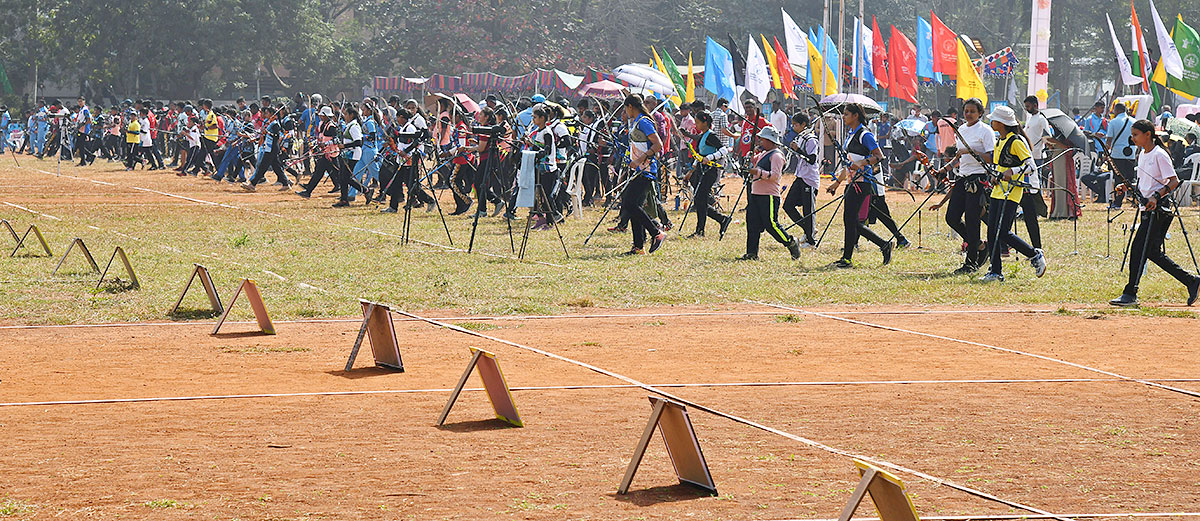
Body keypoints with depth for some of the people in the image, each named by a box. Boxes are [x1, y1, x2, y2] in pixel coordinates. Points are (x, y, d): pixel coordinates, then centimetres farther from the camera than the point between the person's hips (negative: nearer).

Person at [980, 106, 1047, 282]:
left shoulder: (1017, 141, -12)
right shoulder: (1001, 142, 16)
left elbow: (1030, 166, -17)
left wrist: (1013, 171, -29)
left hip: (1011, 193, -9)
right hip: (998, 191, 9)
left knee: (1003, 233, -12)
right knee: (992, 232, 3)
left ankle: (1035, 256, 4)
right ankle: (996, 271, 7)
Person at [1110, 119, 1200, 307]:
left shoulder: (1159, 155, -12)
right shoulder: (1143, 155, 15)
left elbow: (1174, 182, -17)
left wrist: (1156, 196, -28)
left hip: (1159, 209, -9)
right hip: (1147, 208, 9)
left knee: (1138, 249, -11)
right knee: (1152, 251, 9)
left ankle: (1130, 294, -8)